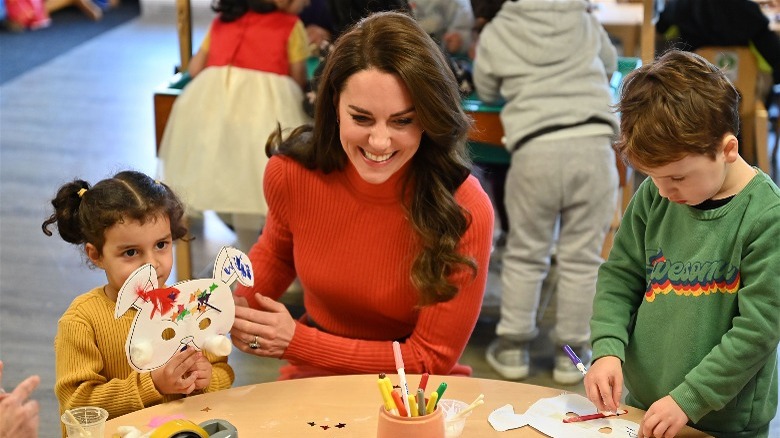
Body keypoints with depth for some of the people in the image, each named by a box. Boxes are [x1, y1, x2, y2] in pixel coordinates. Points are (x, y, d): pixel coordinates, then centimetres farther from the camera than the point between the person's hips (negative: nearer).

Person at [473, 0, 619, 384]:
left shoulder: (496, 33, 11)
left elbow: (486, 92, 25)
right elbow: (610, 64, 35)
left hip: (536, 149, -1)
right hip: (594, 142, 1)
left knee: (524, 255, 13)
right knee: (582, 257, 8)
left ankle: (513, 346, 20)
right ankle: (570, 352, 16)